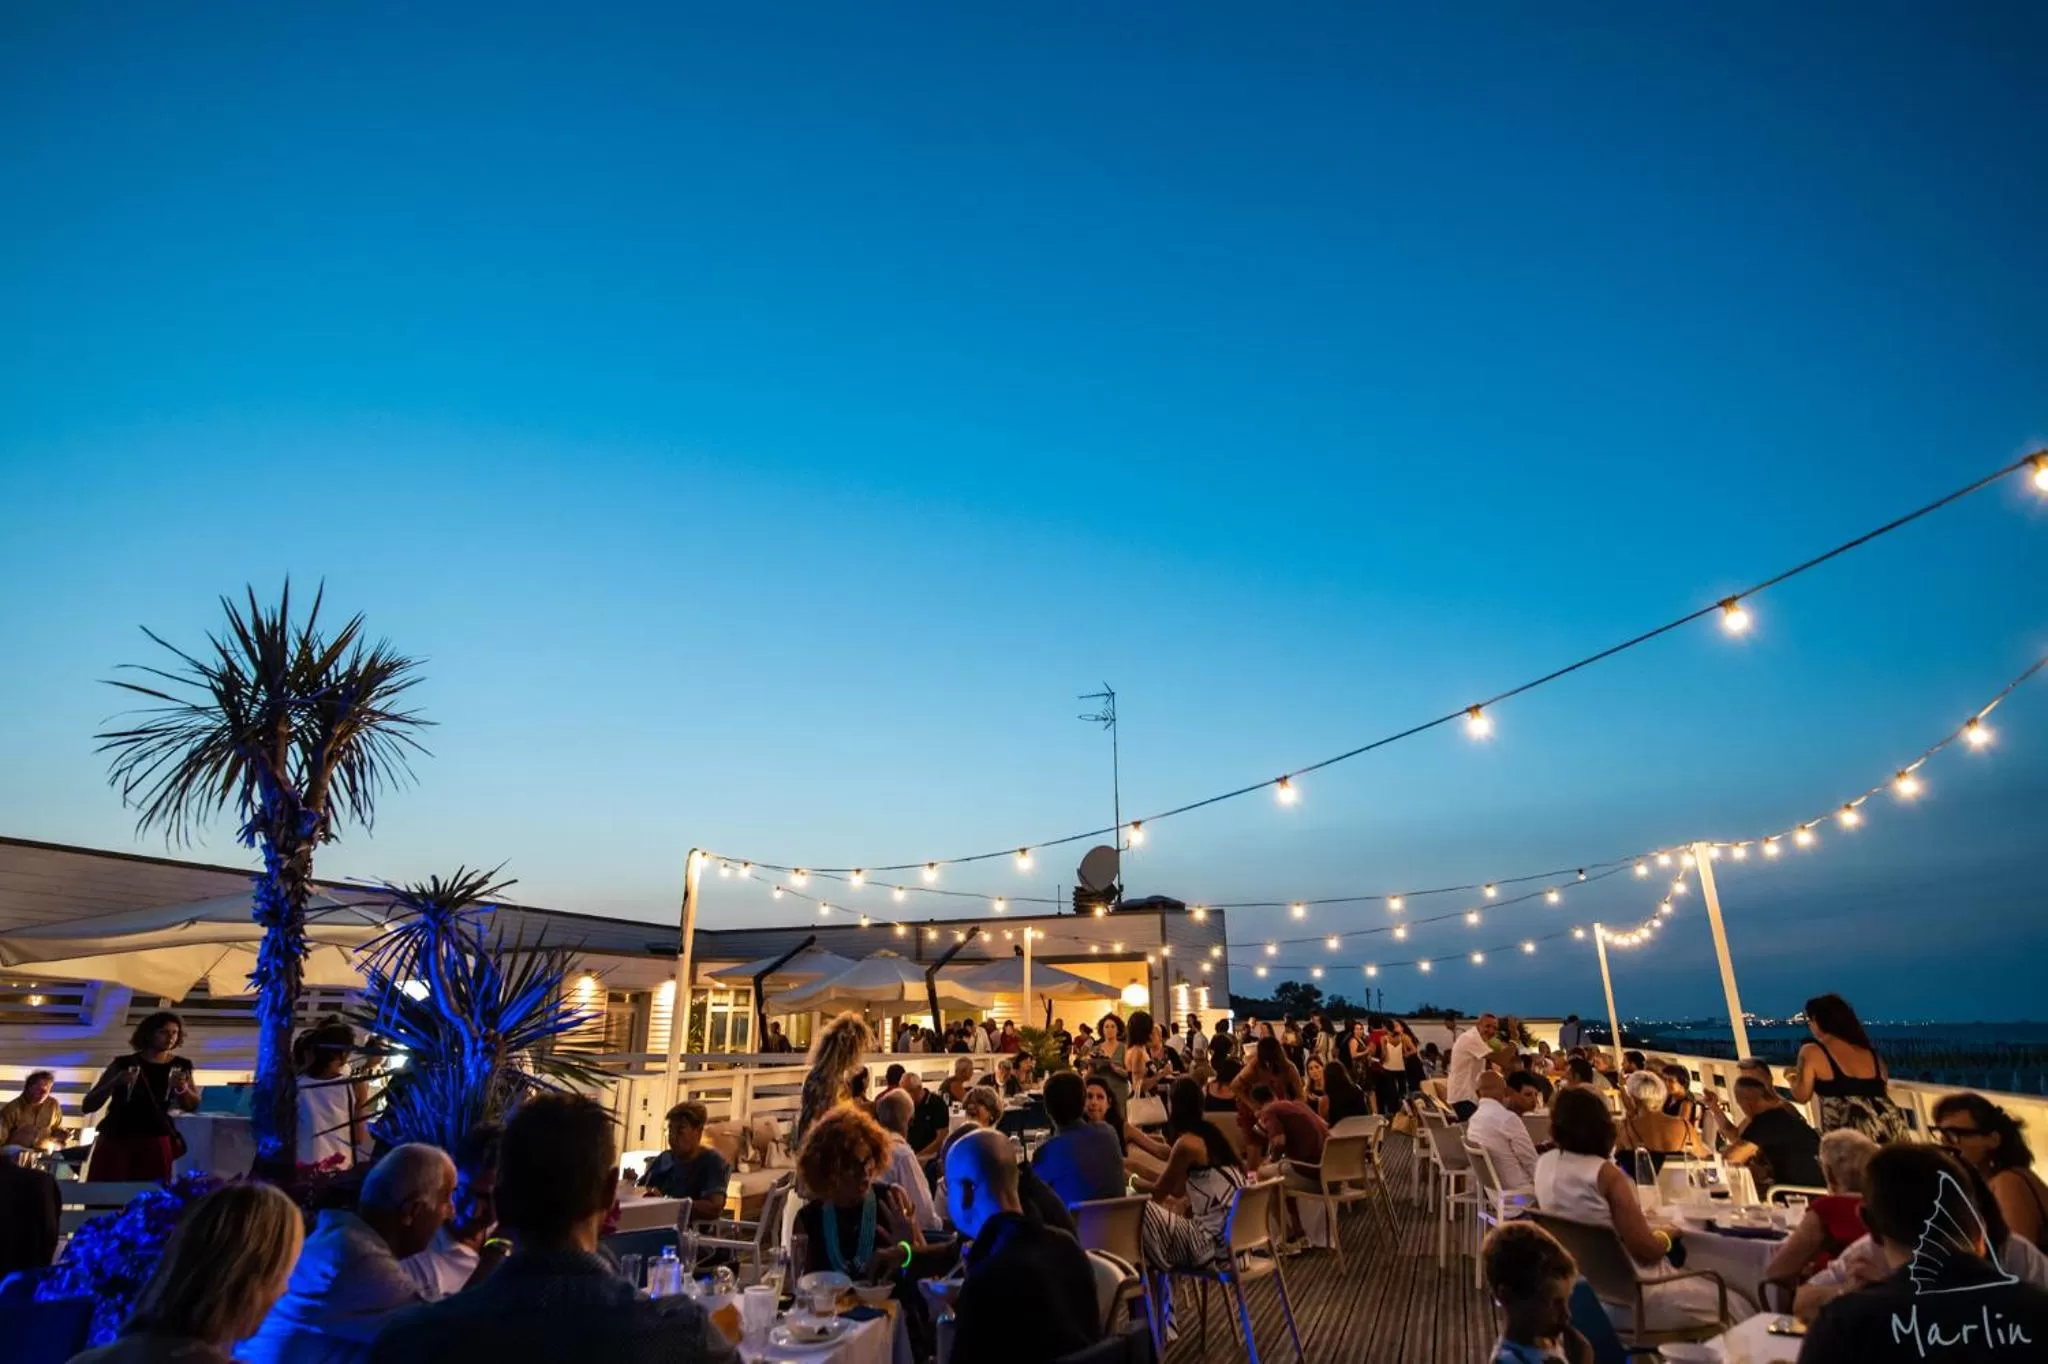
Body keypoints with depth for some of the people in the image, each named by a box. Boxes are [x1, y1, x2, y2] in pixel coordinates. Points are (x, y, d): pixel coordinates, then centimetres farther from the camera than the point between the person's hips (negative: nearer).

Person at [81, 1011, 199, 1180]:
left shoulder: (181, 1066, 7)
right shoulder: (123, 1063, 2)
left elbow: (193, 1106, 9)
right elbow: (86, 1106, 1)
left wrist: (182, 1088, -11)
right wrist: (115, 1082, -16)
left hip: (155, 1141, 1)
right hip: (114, 1139, -1)